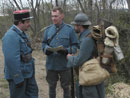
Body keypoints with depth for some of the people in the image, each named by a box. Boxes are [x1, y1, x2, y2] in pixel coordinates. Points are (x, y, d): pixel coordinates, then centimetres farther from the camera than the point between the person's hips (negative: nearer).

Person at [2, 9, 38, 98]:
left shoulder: (21, 33, 10)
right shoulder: (11, 36, -22)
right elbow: (11, 60, -27)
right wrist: (18, 79, -24)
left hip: (28, 73, 9)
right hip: (18, 75, -9)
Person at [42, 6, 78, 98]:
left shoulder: (70, 29, -6)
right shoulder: (48, 29, 3)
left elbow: (75, 46, -6)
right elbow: (44, 43, 10)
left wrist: (66, 51, -24)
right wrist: (46, 49, -13)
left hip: (65, 65, -3)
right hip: (51, 64, 3)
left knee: (66, 87, 13)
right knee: (52, 86, 17)